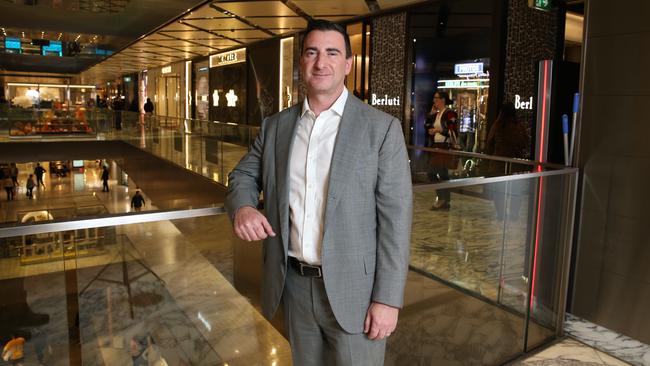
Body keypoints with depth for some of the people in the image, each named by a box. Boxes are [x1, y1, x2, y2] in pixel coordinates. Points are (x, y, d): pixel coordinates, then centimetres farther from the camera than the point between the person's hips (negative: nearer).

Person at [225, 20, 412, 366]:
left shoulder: (381, 128, -8)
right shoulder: (275, 126, 4)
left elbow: (395, 218, -10)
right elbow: (243, 176, 14)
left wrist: (388, 298, -12)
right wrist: (243, 207, -10)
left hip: (352, 290, -3)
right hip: (294, 285, 4)